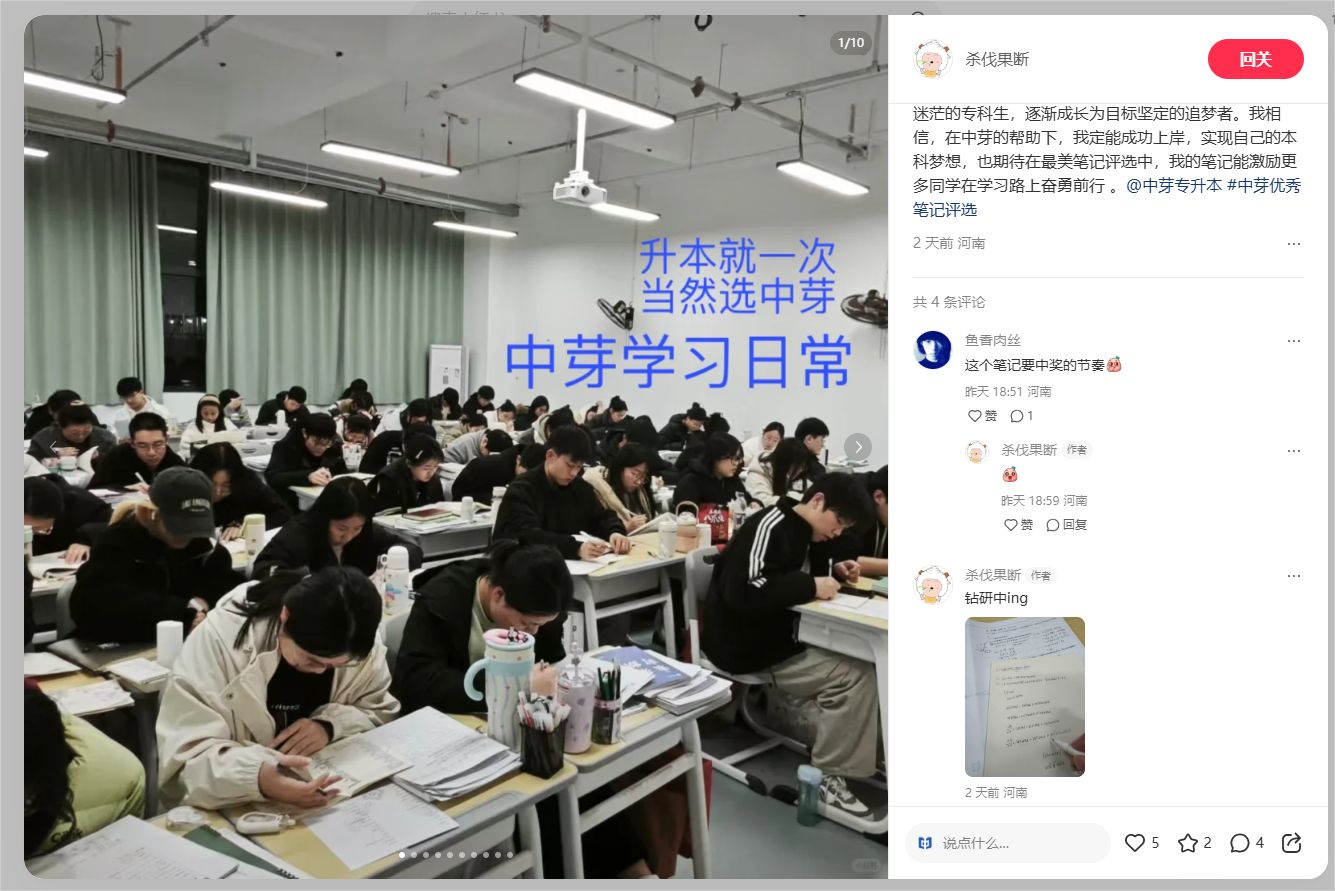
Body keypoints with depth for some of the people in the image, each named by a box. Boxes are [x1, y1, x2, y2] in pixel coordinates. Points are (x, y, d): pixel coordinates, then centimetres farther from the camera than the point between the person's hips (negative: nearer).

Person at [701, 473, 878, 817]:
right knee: (856, 677, -19)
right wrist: (811, 586, -25)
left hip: (773, 632, 10)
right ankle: (828, 776, -7)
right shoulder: (769, 527, -22)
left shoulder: (801, 530, 7)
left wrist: (834, 570, 4)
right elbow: (743, 593, -32)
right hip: (746, 644, -10)